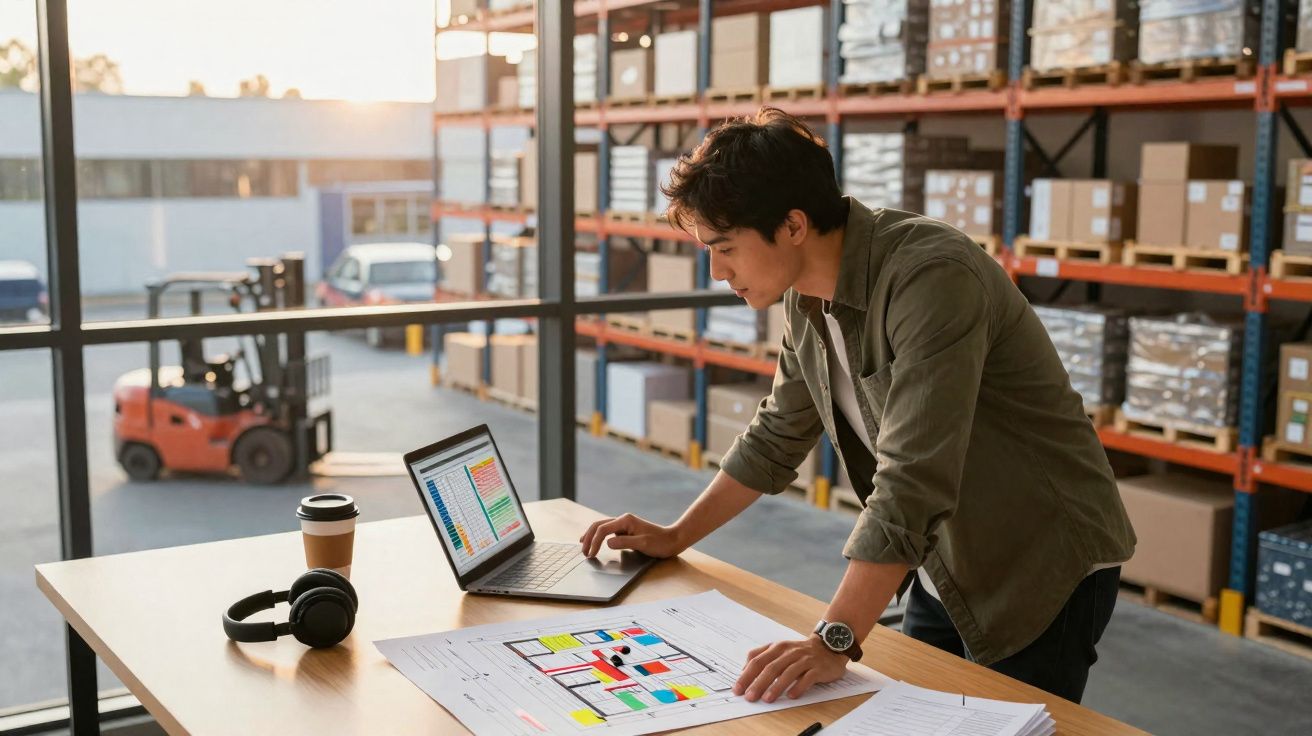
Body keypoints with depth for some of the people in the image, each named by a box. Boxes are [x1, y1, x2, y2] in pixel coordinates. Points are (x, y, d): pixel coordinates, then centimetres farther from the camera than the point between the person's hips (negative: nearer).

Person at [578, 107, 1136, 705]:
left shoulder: (932, 279, -28)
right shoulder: (808, 297, -1)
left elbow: (912, 481, -35)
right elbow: (778, 437, 13)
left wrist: (834, 641, -38)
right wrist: (674, 537, 11)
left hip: (1041, 567, -7)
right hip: (941, 569, 8)